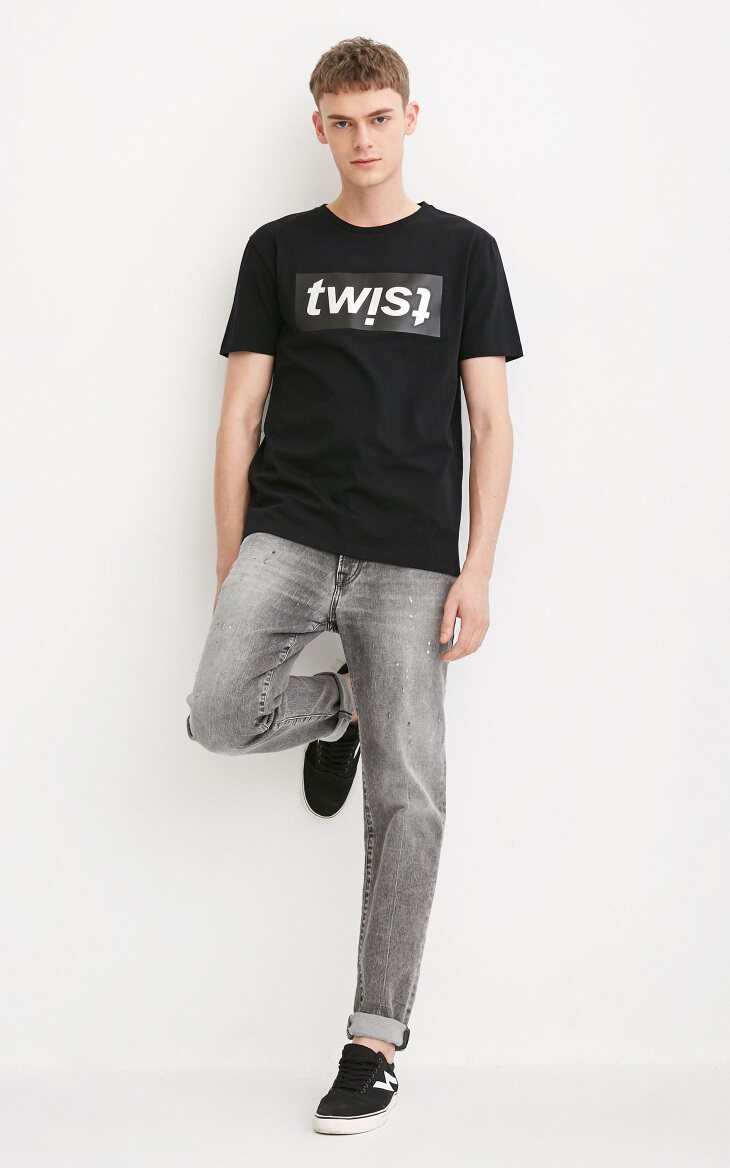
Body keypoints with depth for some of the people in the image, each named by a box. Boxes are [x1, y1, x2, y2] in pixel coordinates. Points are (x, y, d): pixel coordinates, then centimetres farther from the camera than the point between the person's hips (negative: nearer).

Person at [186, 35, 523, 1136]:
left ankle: (376, 1041, 7)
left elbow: (491, 421, 5)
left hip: (407, 557, -1)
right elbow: (241, 414, 10)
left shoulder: (462, 251, 8)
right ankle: (333, 710, 13)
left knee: (407, 798, -5)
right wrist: (232, 565, 3)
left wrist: (478, 570, -4)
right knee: (219, 714, -23)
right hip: (288, 533, 1)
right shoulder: (279, 249, 11)